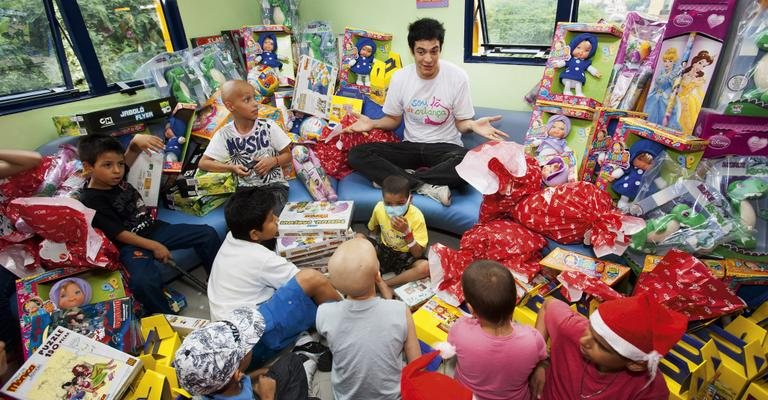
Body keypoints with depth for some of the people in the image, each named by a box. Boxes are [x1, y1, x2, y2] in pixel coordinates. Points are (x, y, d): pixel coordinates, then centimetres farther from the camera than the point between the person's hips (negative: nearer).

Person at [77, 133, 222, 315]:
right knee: (143, 281, -37)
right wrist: (154, 246, -20)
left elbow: (132, 153, 8)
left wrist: (138, 139, -16)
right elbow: (119, 234, -18)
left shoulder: (115, 176, 0)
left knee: (208, 234, -3)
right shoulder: (91, 200, -17)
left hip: (154, 228, 7)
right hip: (131, 244, -7)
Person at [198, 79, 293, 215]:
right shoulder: (224, 134, -1)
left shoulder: (269, 127, -3)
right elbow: (203, 163, 5)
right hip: (245, 188, 1)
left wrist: (273, 161, -15)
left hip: (274, 185, -1)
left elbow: (288, 155, 6)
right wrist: (232, 168, -10)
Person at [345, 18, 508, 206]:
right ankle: (427, 187, -26)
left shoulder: (457, 76, -9)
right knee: (356, 155, -21)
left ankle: (397, 179, -22)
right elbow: (393, 119, 9)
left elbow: (461, 122, -1)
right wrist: (372, 124, -11)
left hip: (445, 147, -2)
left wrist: (473, 125, -25)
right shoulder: (400, 77, -2)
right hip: (410, 146, 3)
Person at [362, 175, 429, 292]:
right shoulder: (379, 208, -14)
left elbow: (418, 254, -21)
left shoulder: (416, 216, -22)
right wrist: (370, 246, -6)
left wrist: (406, 232, -33)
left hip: (406, 257, -2)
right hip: (384, 251, 2)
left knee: (425, 267, -33)